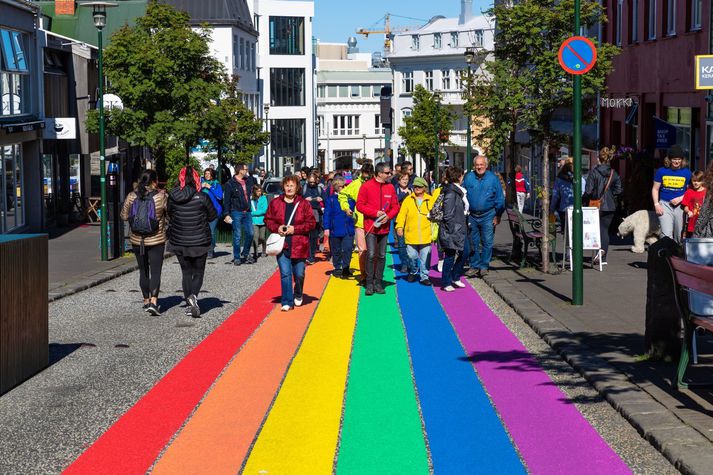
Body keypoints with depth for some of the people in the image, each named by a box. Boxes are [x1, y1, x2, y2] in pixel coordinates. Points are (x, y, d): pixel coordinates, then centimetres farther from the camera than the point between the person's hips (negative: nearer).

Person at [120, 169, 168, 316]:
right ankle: (153, 302, -15)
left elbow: (124, 216, 2)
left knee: (143, 271, 16)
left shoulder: (132, 197, -5)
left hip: (137, 240, 3)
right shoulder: (161, 196, -13)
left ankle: (146, 301, 25)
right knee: (155, 272, -1)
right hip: (156, 240, -3)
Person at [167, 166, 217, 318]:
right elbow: (213, 216, 0)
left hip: (179, 242, 2)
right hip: (200, 241, -2)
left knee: (186, 273, 15)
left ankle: (189, 305, 14)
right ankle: (193, 295, -17)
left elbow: (169, 216, 5)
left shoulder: (172, 197, -8)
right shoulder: (202, 198, -14)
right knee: (198, 273, 10)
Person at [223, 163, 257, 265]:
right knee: (237, 236, -2)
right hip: (236, 213, -5)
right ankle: (237, 257, 7)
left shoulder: (249, 180, 8)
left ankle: (245, 254, 20)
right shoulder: (231, 184, -7)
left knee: (250, 234, 3)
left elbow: (255, 181, 34)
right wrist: (227, 214, -11)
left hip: (247, 212, 5)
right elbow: (226, 200, -6)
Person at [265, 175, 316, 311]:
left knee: (299, 274, 7)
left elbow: (311, 223, -2)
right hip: (282, 245, 1)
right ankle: (287, 301, 0)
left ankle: (298, 295, 35)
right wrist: (277, 228, -9)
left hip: (299, 245, -1)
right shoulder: (275, 203, 6)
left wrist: (295, 228, -12)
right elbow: (268, 220, 11)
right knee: (285, 274, -5)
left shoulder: (304, 204, 0)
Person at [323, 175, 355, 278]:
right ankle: (337, 268, 22)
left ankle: (345, 268, 3)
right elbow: (327, 214, -1)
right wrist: (326, 228, -6)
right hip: (335, 230, -1)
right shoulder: (330, 199, 0)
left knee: (348, 249, -7)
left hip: (348, 229, 1)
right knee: (336, 251, 9)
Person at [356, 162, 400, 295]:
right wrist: (375, 213, -15)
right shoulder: (366, 186, -5)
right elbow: (359, 205, -6)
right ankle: (369, 283, 0)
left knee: (382, 255, 7)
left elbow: (395, 206, 10)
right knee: (371, 255, -8)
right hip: (370, 227, -4)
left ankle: (378, 283, 14)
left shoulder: (390, 187, 6)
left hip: (384, 227, 4)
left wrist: (388, 216, -10)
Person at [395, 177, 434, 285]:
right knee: (412, 256, 4)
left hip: (426, 235, 0)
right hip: (411, 235, 0)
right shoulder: (408, 200, 4)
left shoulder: (430, 200, 6)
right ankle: (413, 272, 30)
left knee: (425, 258, 0)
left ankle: (424, 276, 12)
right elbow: (402, 214, 0)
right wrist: (399, 227, -13)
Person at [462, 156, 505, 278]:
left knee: (487, 242, -3)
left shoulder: (493, 178, -2)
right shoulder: (468, 178, 3)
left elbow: (499, 198, 2)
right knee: (473, 243, 8)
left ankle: (484, 266, 6)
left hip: (488, 215, -2)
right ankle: (474, 266, 17)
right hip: (472, 216, 2)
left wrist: (498, 216, -1)